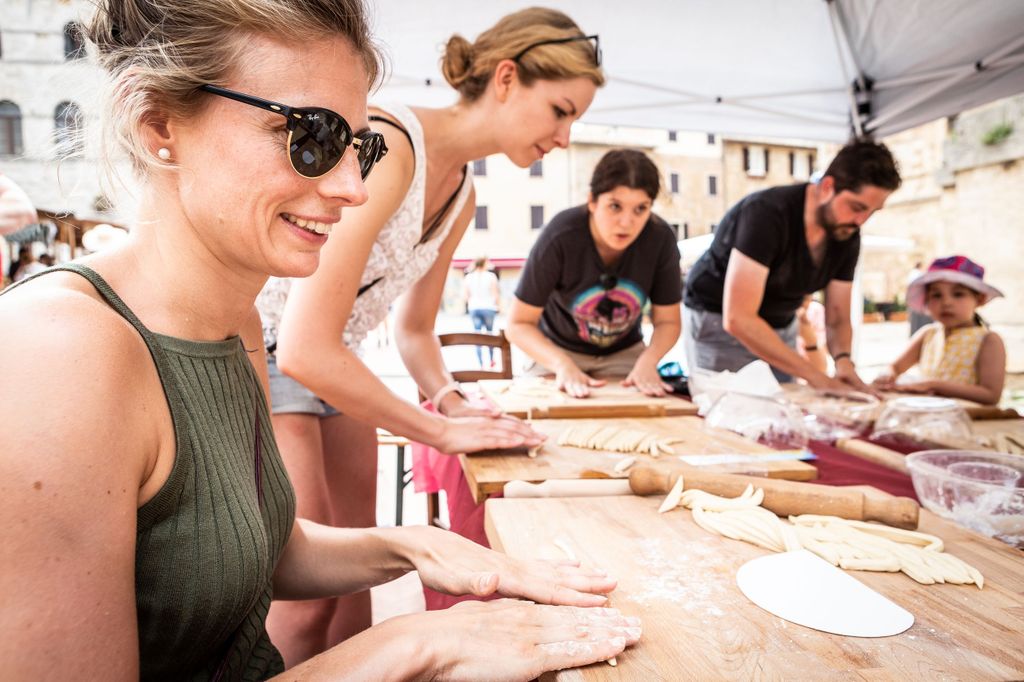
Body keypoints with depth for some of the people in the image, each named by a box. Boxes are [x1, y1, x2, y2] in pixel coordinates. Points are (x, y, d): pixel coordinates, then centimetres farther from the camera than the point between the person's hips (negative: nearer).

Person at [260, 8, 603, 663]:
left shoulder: (461, 194, 3)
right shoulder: (386, 145, -25)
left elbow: (415, 330, 14)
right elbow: (304, 349, -29)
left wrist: (452, 398, -4)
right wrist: (442, 430, -21)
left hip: (327, 369, 8)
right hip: (257, 356, -8)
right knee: (306, 597, -5)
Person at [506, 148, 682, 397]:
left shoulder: (661, 239, -21)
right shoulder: (560, 237, -29)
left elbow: (667, 321, -8)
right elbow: (519, 323, -21)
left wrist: (647, 361, -28)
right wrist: (563, 365, -36)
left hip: (623, 353, 2)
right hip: (560, 350, -2)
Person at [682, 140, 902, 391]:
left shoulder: (847, 235, -6)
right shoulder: (767, 213, -27)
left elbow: (838, 319, 1)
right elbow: (737, 319, -34)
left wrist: (843, 359, -23)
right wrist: (815, 376, -34)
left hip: (781, 328, 6)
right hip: (717, 322, -6)